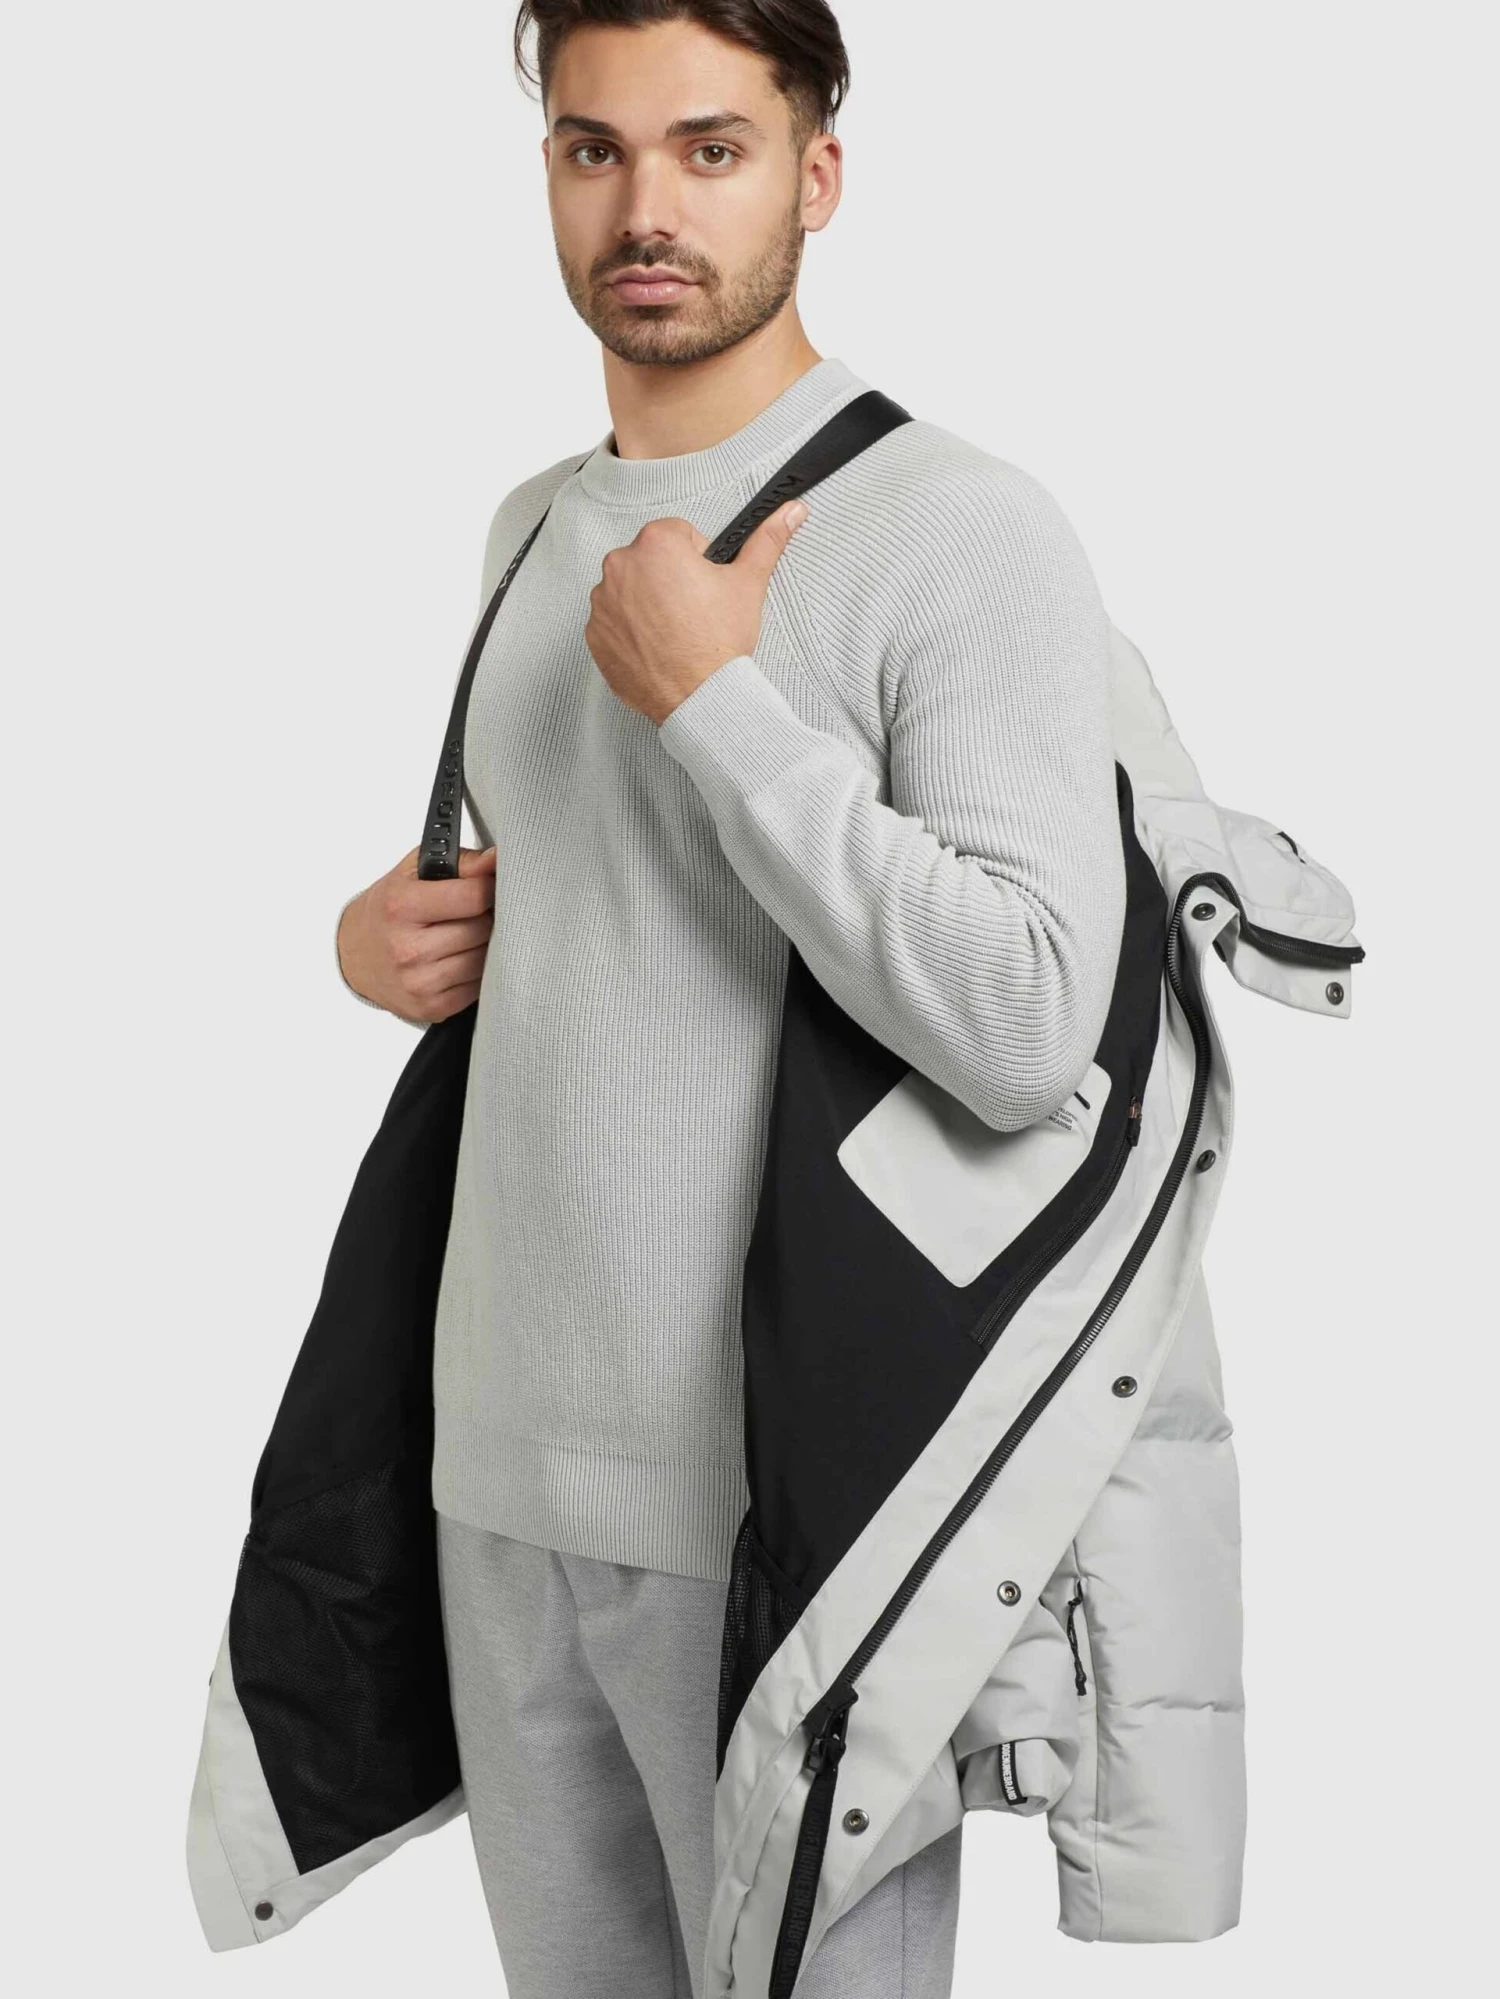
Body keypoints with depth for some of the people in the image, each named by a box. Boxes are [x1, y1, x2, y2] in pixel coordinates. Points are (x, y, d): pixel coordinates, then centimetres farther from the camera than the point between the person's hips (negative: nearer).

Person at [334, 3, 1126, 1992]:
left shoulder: (964, 532, -13)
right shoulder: (535, 527, 11)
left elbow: (1027, 1029, -24)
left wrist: (709, 695, -20)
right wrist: (393, 933, 5)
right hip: (510, 1457, 7)